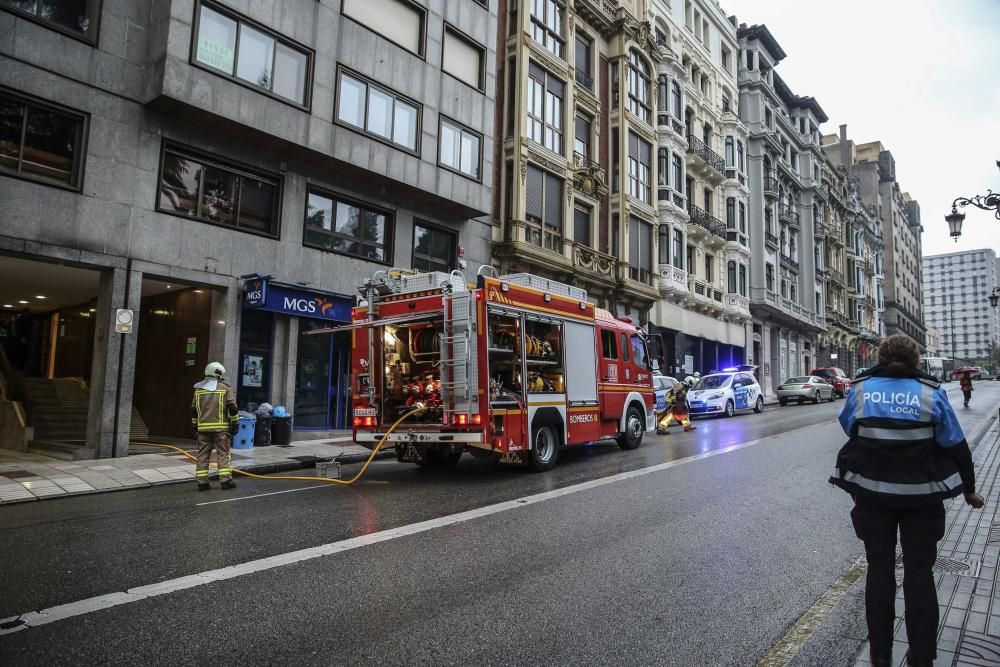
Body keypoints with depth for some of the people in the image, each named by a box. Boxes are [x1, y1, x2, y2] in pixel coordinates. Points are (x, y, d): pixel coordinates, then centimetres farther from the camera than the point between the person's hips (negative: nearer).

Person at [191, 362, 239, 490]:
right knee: (223, 453, 1)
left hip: (203, 427, 4)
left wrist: (196, 425, 24)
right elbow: (232, 407, -10)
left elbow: (194, 410, 15)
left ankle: (202, 482, 8)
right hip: (220, 427, -4)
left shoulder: (198, 389, 12)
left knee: (203, 454, 8)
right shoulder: (225, 388, -3)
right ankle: (225, 480, -1)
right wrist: (235, 423, -2)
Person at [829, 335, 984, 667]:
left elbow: (848, 428, 10)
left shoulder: (860, 389, -4)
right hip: (921, 495, -1)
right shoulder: (931, 392, -8)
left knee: (879, 569, 12)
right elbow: (956, 445, -2)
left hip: (871, 492, 1)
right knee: (919, 571, 11)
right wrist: (968, 489, 11)